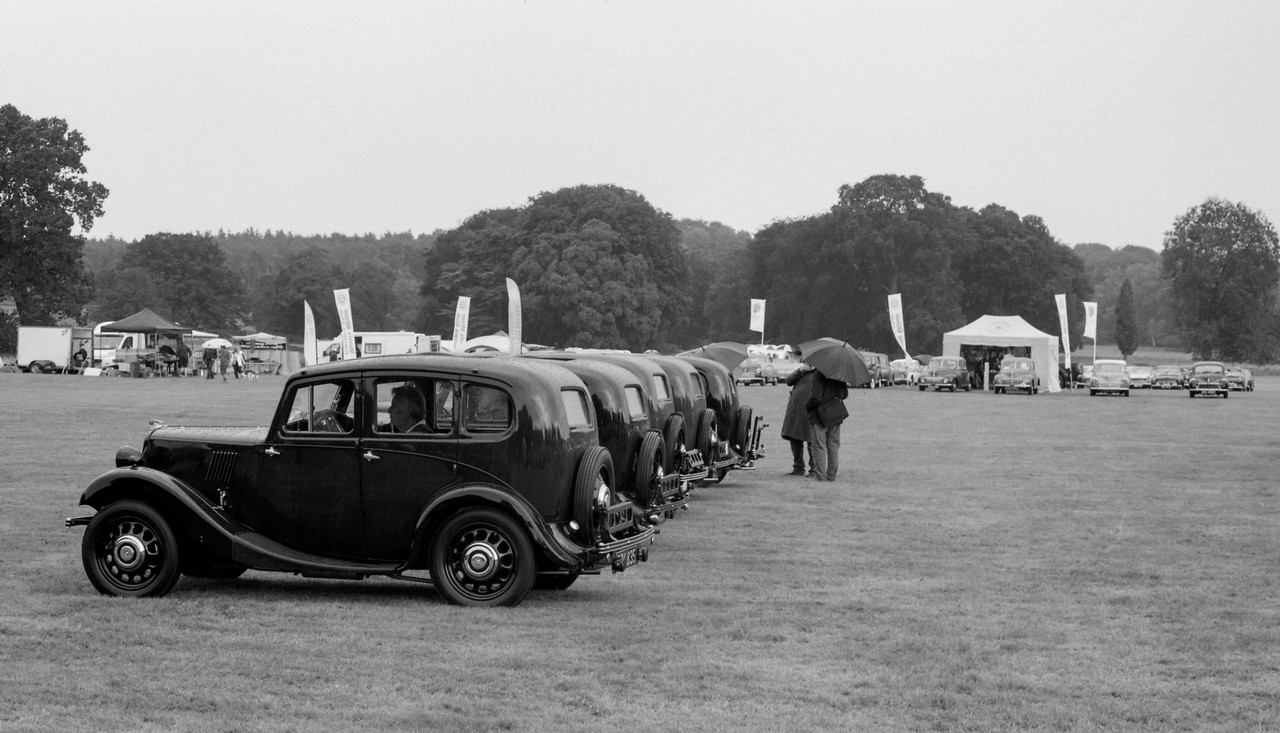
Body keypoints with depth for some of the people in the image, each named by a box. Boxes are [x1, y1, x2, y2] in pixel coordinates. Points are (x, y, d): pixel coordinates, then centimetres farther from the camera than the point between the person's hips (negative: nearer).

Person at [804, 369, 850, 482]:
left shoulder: (819, 375, -19)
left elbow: (816, 397, -23)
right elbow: (845, 394, 11)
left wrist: (806, 405, -5)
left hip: (820, 417, -6)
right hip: (836, 415, 6)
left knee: (819, 447, 1)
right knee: (833, 446, 12)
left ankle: (820, 476, 1)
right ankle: (831, 476, 15)